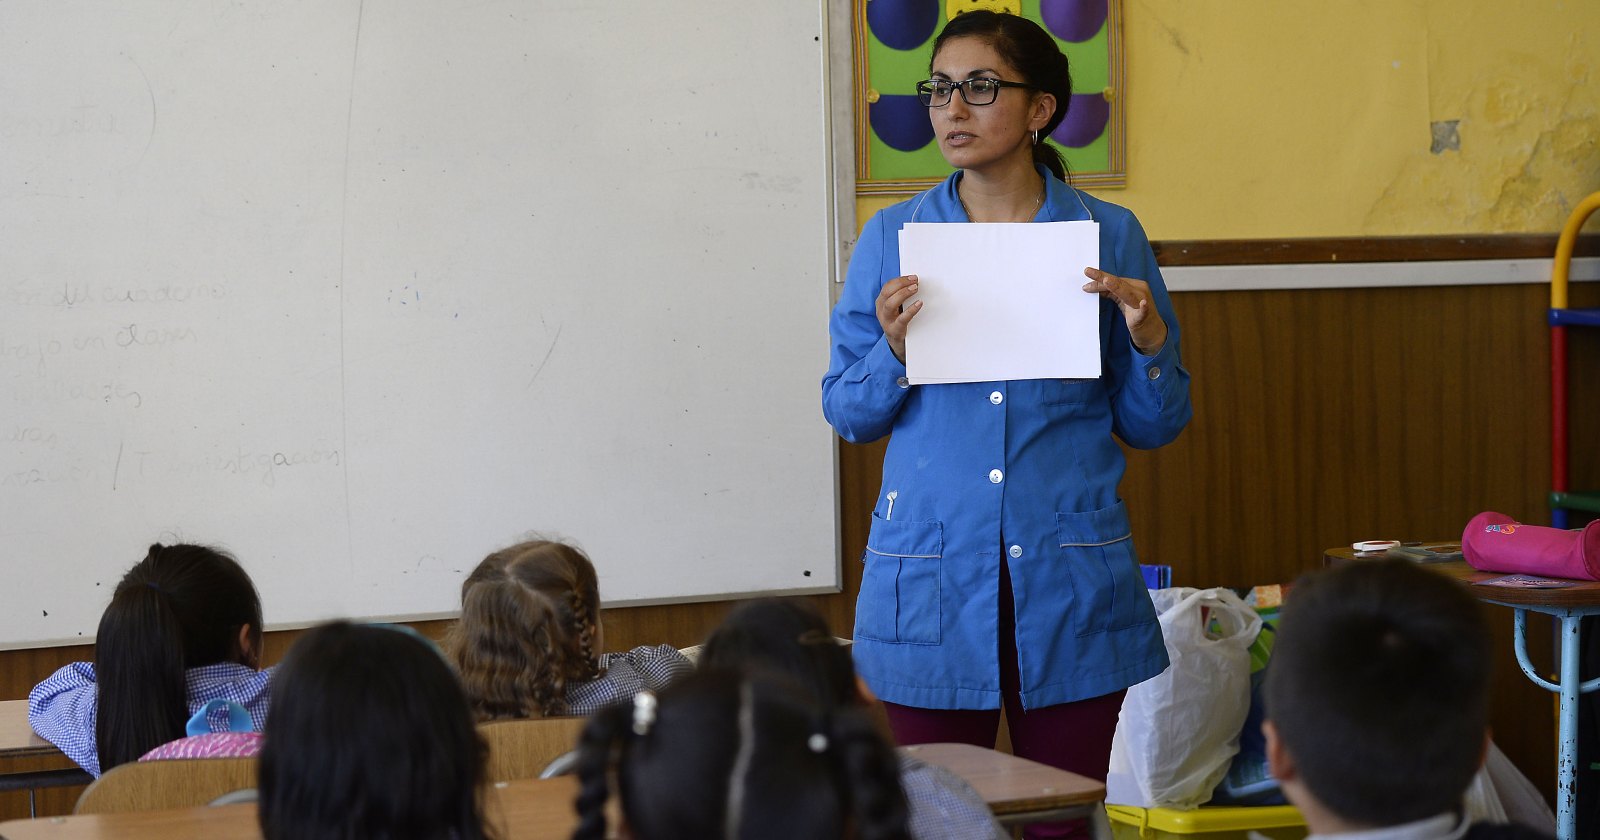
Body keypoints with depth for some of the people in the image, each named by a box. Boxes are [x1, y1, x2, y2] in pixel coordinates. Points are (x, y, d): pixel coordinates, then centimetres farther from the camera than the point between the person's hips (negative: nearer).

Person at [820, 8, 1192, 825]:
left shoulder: (1109, 236, 4)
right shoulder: (892, 238, 5)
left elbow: (1153, 426, 7)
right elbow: (847, 413, 7)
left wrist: (1148, 341, -11)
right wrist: (893, 350, -11)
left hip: (1067, 579, 0)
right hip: (931, 577, 0)